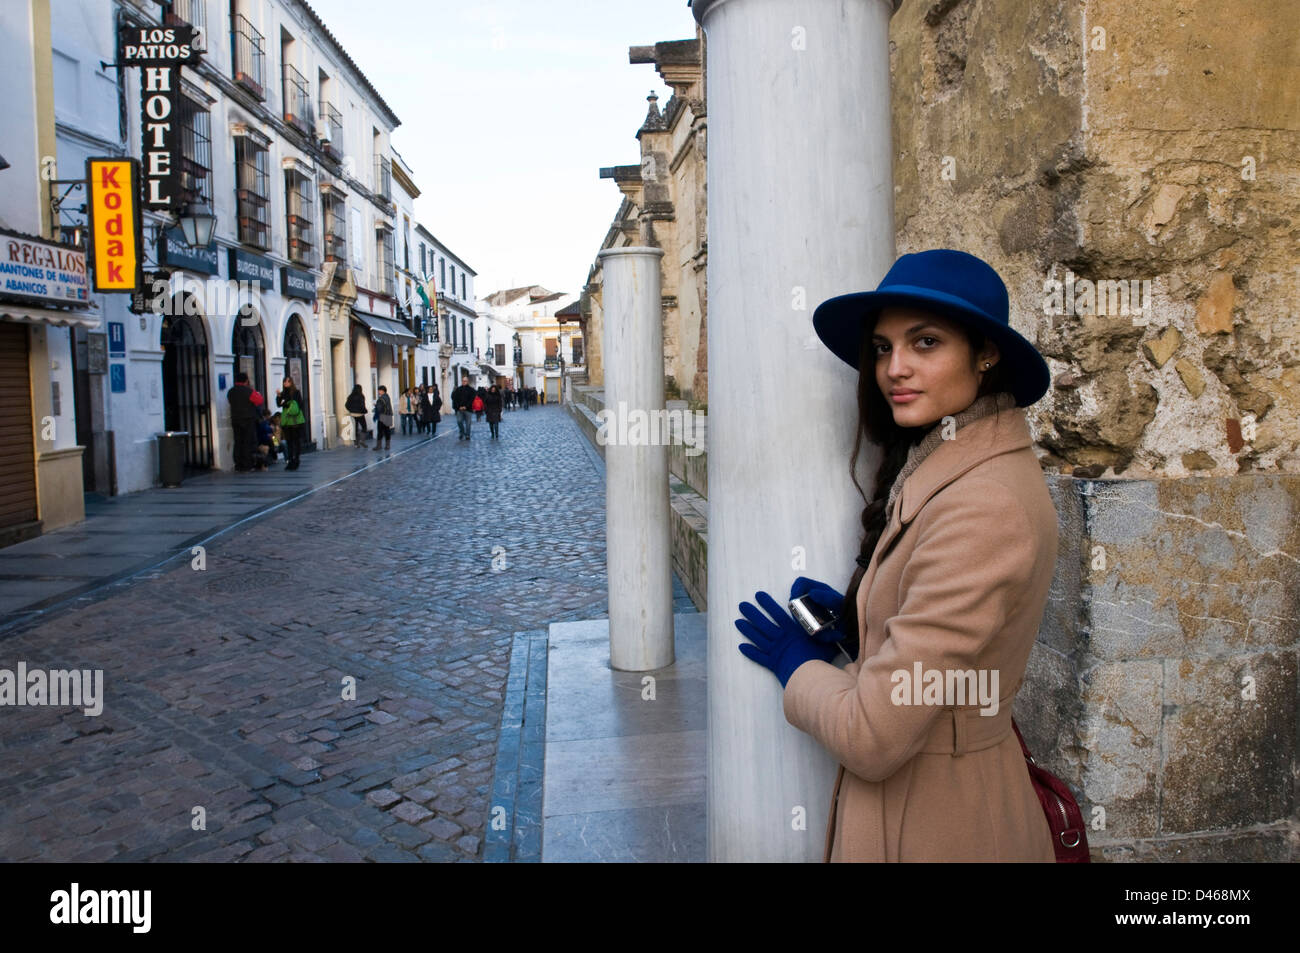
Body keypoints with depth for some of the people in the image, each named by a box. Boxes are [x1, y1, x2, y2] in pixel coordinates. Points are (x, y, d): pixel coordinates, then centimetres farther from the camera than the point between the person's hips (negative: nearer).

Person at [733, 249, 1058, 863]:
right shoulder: (949, 465, 2)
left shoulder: (983, 508, -28)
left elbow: (873, 736, -27)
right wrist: (855, 622, -3)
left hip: (933, 831, -8)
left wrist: (799, 663, -9)